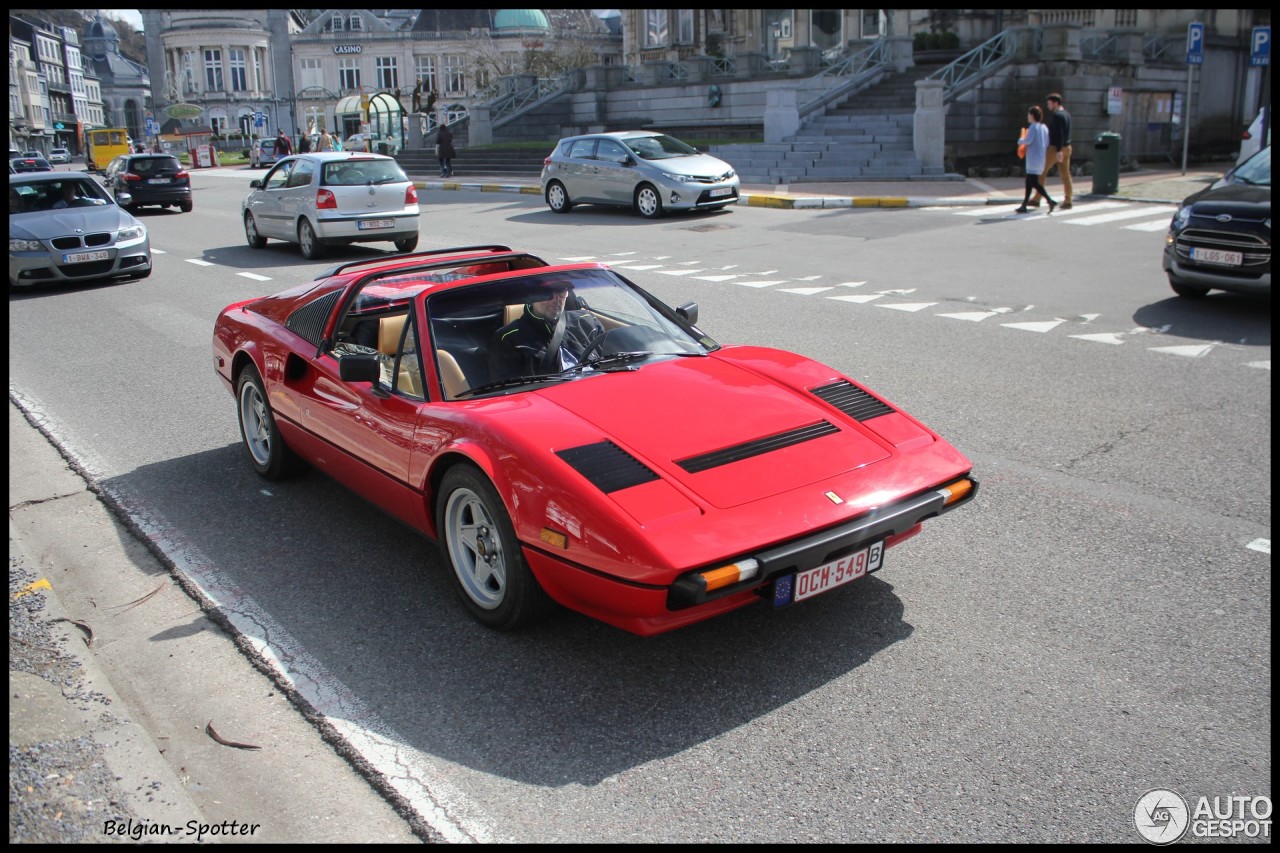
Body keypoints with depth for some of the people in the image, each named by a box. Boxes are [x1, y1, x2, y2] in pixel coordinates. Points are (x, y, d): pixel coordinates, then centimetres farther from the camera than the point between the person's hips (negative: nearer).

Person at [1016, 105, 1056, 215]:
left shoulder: (1033, 126, -11)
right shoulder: (1044, 127, 13)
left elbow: (1028, 140, -20)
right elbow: (1047, 144, 12)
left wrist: (1020, 141, -1)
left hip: (1033, 158, -9)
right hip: (1042, 158, 9)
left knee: (1034, 183, -11)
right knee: (1029, 181, 14)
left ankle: (1050, 201, -21)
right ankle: (1024, 205, 16)